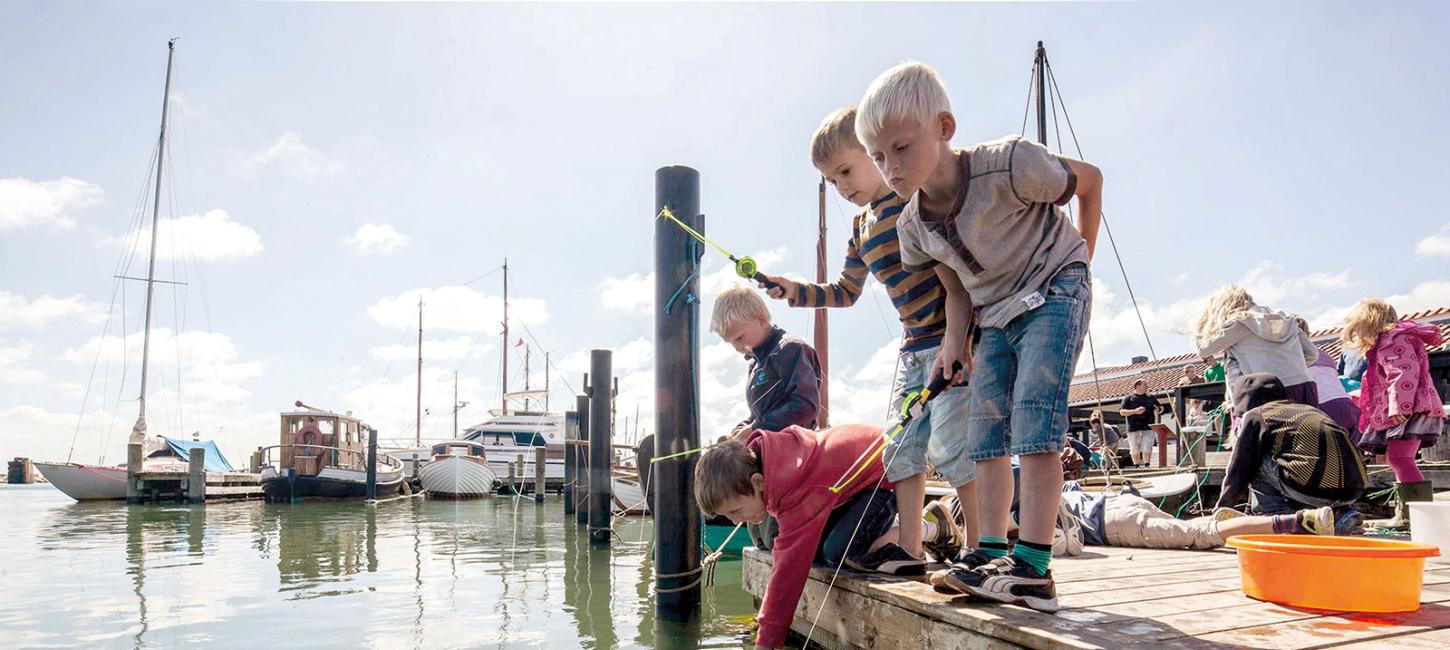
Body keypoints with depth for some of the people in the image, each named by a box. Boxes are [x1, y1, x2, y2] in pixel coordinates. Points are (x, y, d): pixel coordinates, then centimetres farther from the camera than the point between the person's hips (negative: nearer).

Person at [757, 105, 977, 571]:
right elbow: (845, 293, 21)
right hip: (914, 345, 9)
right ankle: (910, 550, 17)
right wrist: (796, 292, 6)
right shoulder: (861, 228, 15)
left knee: (949, 445, -11)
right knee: (901, 447, 8)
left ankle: (980, 543, 5)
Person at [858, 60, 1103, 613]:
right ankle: (991, 551, 8)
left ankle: (1033, 567, -17)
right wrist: (954, 341, -9)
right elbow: (956, 289, 7)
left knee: (1033, 421, -18)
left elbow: (1090, 178, -7)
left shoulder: (1008, 165, -25)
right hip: (995, 316, 7)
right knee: (986, 432, 2)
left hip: (1053, 295, -6)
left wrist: (1080, 256, 0)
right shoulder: (912, 225, -7)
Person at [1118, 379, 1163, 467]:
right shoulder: (1129, 398, 5)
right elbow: (1121, 412, -4)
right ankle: (1136, 467, 13)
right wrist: (1135, 411, -16)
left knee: (1147, 449, -8)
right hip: (1134, 429, -2)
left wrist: (1159, 409, -3)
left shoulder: (1151, 397, 15)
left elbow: (1159, 408, 22)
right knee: (1135, 450, 2)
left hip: (1148, 428, 2)